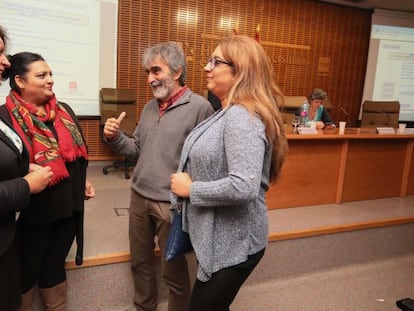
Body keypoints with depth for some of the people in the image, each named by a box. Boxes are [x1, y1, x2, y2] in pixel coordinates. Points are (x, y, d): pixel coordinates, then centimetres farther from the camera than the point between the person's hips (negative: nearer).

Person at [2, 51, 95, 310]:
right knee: (27, 271, 16)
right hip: (32, 214, -5)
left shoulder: (64, 111, 6)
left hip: (68, 208, 5)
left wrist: (83, 182, 9)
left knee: (55, 265, 22)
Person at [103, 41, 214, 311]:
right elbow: (138, 151, 13)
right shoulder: (150, 106, 10)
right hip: (139, 197, 7)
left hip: (171, 203, -7)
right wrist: (115, 137, -3)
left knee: (174, 270, 12)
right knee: (140, 262, 22)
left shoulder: (200, 107, -13)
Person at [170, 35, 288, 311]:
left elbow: (244, 187, -35)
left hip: (233, 243, -10)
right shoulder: (229, 113, 9)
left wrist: (191, 189, -21)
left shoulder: (242, 117, -24)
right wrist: (185, 183, 4)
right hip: (220, 237, 10)